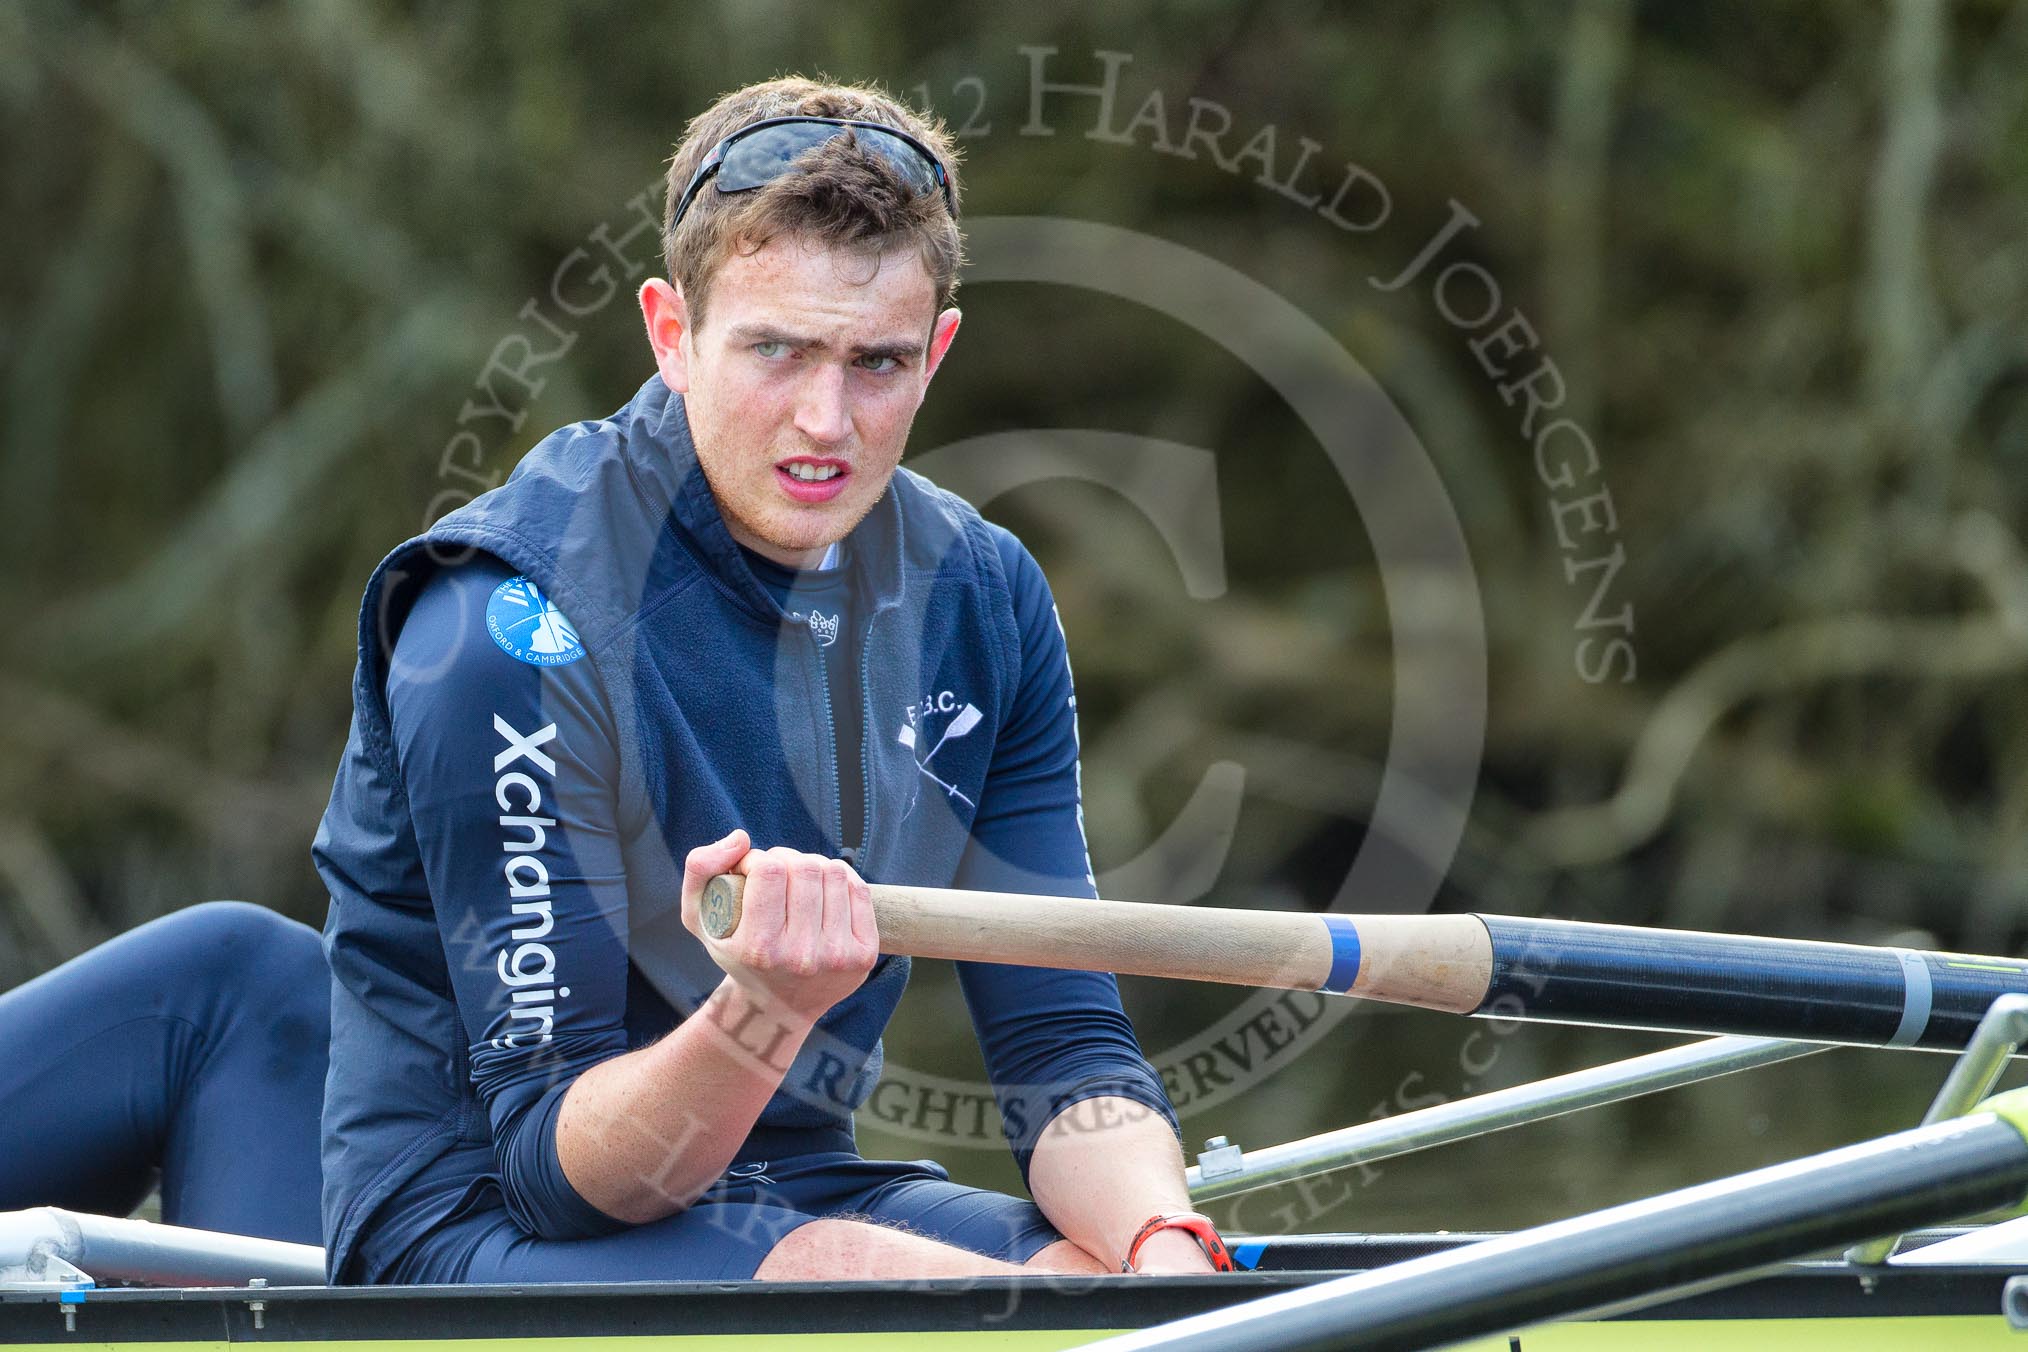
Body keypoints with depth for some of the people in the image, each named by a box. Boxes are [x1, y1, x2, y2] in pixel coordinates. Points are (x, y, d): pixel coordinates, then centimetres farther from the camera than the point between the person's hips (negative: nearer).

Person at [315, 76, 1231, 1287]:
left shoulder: (981, 596, 3)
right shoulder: (515, 630, -18)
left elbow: (1064, 1046, 3)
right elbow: (552, 1157, -18)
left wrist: (1164, 1243, -19)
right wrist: (762, 1013, -39)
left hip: (802, 1192, 6)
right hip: (483, 1224, -6)